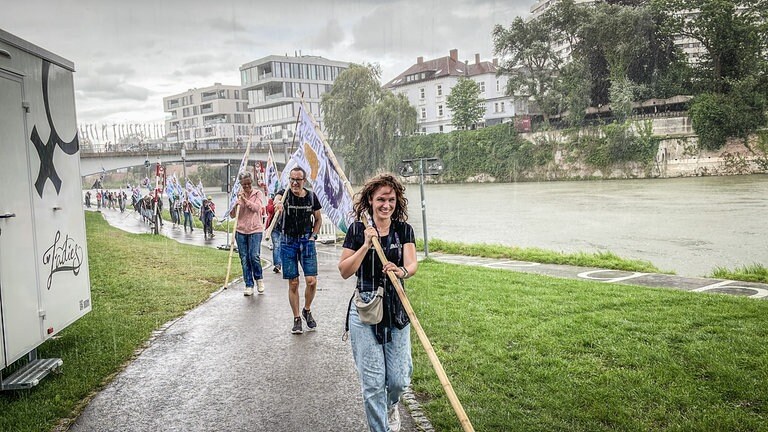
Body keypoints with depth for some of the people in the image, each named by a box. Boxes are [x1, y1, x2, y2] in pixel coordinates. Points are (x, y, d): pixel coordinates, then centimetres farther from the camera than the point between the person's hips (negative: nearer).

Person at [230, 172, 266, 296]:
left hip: (255, 230, -3)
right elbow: (232, 215, 7)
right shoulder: (239, 195, 10)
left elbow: (257, 208, -12)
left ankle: (259, 279, 14)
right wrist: (236, 203, -10)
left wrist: (245, 199, -16)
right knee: (244, 259, 3)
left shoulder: (258, 193, 3)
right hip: (241, 230, 3)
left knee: (254, 256, -13)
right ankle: (249, 286, 11)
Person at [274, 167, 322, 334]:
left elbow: (318, 219, 15)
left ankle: (307, 310, 20)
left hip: (306, 241, 1)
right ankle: (296, 319, 16)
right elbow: (277, 199, -31)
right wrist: (278, 204, -54)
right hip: (288, 242, -1)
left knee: (311, 281, -7)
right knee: (293, 283, 3)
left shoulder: (311, 196, 2)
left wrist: (313, 236, 1)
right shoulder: (284, 193, -4)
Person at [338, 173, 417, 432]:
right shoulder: (357, 230, -2)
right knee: (372, 381, 0)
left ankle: (391, 405, 43)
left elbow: (412, 264, -11)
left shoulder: (404, 230, 3)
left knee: (398, 379, 6)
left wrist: (402, 271, -34)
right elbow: (344, 271, -6)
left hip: (396, 311, 2)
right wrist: (366, 245, -17)